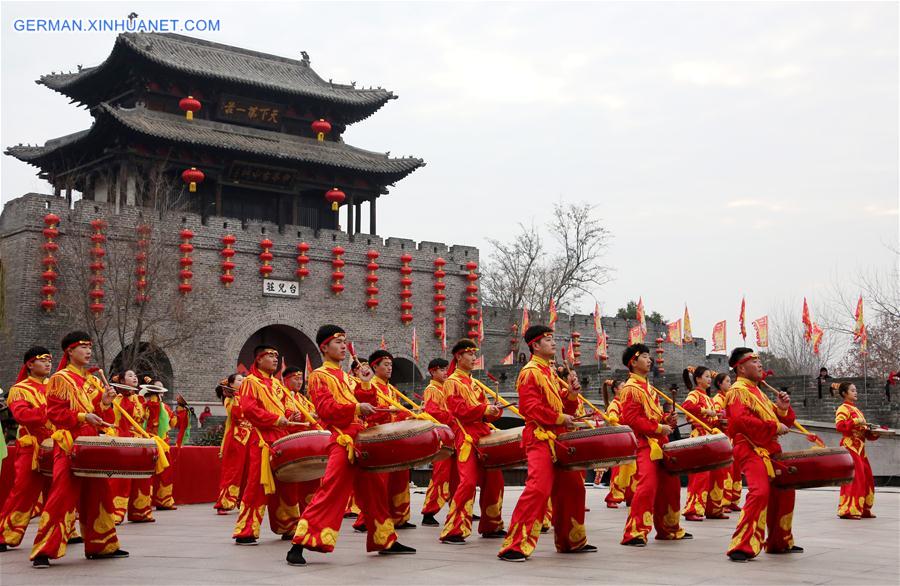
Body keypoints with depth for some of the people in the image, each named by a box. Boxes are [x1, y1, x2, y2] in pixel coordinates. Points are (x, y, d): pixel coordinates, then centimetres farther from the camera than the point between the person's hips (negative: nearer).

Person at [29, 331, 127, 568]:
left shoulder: (93, 381, 17)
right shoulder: (60, 379, -2)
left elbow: (105, 418, 17)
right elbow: (54, 412, -10)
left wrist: (105, 403, -4)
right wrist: (82, 417, -20)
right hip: (69, 446, -7)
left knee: (97, 496, 10)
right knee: (63, 497, -12)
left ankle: (101, 546, 19)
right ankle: (44, 551, -9)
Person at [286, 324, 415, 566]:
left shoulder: (345, 377, 22)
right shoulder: (319, 376, -1)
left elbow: (364, 405, 17)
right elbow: (326, 408, -16)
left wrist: (365, 384, 4)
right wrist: (356, 408, -24)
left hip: (360, 441, 8)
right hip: (341, 442, -8)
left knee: (374, 491, 12)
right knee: (331, 492, -17)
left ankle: (385, 541, 23)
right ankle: (298, 545, -15)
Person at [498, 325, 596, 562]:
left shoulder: (550, 373, 20)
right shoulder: (530, 372, -7)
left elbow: (564, 407, 21)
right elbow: (531, 407, -17)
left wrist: (571, 394, 1)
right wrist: (560, 418, -16)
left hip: (558, 440, 10)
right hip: (540, 438, -10)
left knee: (572, 488, 15)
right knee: (538, 488, -21)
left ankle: (571, 540, 28)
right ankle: (515, 545, -20)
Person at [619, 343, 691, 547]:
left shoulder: (648, 387, 20)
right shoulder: (631, 388, -9)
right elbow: (631, 419, -19)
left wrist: (666, 420, 7)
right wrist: (659, 428, -19)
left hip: (659, 444, 10)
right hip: (645, 444, -10)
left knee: (670, 485, 15)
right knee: (647, 486, -20)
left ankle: (669, 529, 29)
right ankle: (634, 533, -18)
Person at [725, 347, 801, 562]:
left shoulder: (757, 391, 24)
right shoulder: (738, 391, -6)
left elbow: (780, 420, 24)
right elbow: (741, 419, -24)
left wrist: (782, 409, 2)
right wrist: (774, 427, -20)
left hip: (769, 450, 10)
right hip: (751, 450, -10)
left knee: (784, 493, 16)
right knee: (759, 492, -25)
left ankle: (780, 542, 31)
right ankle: (743, 547, -25)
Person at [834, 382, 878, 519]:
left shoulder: (856, 409, 21)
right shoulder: (844, 408, -6)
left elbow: (863, 430, 21)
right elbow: (839, 425, -21)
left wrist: (873, 432, 3)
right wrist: (856, 421, -24)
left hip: (860, 448, 9)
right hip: (850, 446, -9)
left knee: (867, 478, 9)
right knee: (854, 478, -13)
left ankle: (863, 509, 17)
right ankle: (847, 510, -9)